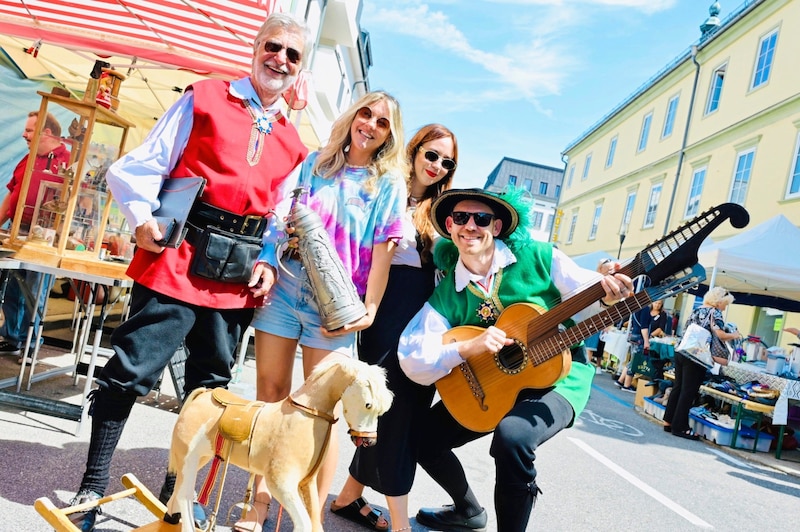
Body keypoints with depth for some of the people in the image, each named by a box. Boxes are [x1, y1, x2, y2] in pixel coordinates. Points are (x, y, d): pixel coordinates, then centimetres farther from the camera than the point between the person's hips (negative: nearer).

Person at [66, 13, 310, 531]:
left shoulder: (293, 142, 15)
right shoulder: (205, 99, 4)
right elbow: (138, 168, 2)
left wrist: (270, 265, 2)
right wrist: (144, 219, -14)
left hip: (239, 278, 4)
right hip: (178, 260, -4)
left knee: (210, 385, 12)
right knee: (132, 369, -3)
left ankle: (177, 489, 29)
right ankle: (93, 486, 17)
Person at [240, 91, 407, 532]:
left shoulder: (390, 184, 5)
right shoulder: (316, 163, 13)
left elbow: (383, 250, -2)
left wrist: (369, 310, -9)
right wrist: (266, 262, -4)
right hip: (285, 288, 3)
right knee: (270, 392, 5)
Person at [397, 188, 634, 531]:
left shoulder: (537, 258, -14)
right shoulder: (447, 294, -9)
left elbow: (583, 296, -5)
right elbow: (411, 360, -16)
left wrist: (607, 294, -29)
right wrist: (468, 348, -31)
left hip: (559, 377, -4)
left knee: (512, 437, -34)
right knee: (422, 436, 4)